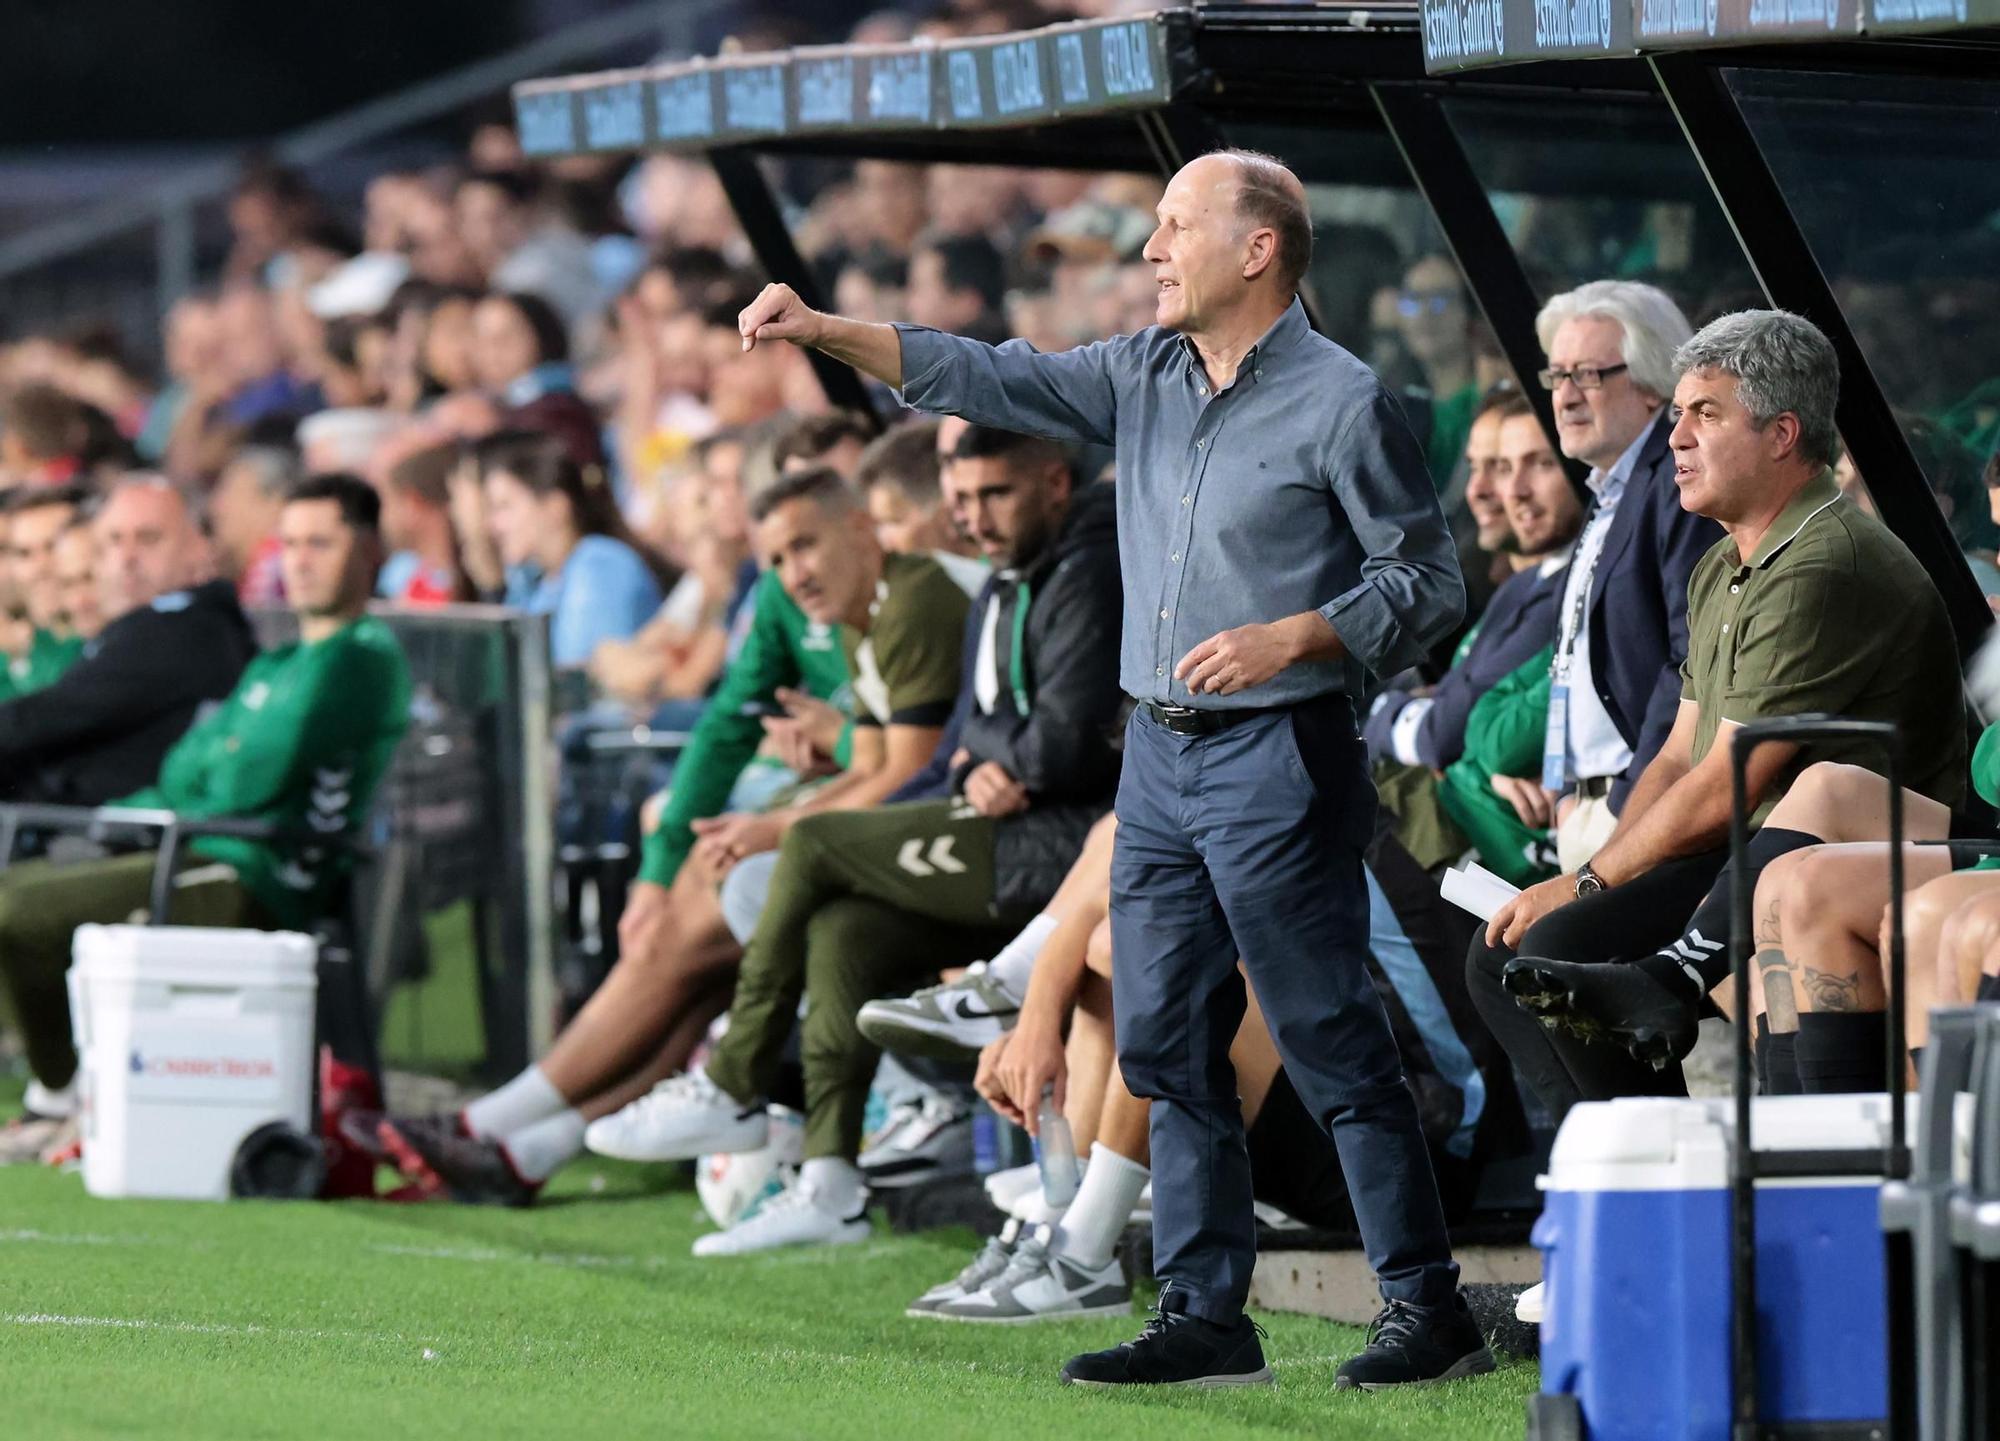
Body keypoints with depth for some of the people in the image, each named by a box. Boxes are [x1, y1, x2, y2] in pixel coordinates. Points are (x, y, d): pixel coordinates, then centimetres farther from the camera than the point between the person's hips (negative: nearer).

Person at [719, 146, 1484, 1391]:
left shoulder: (1341, 403, -9)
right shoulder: (1144, 376, 11)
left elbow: (1427, 579, -8)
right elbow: (991, 380, 11)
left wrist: (1290, 637, -20)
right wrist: (823, 332, 2)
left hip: (1276, 755, -7)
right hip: (1159, 750, 8)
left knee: (1333, 1044, -6)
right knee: (1167, 1046, 7)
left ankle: (1428, 1308, 0)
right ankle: (1205, 1316, 13)